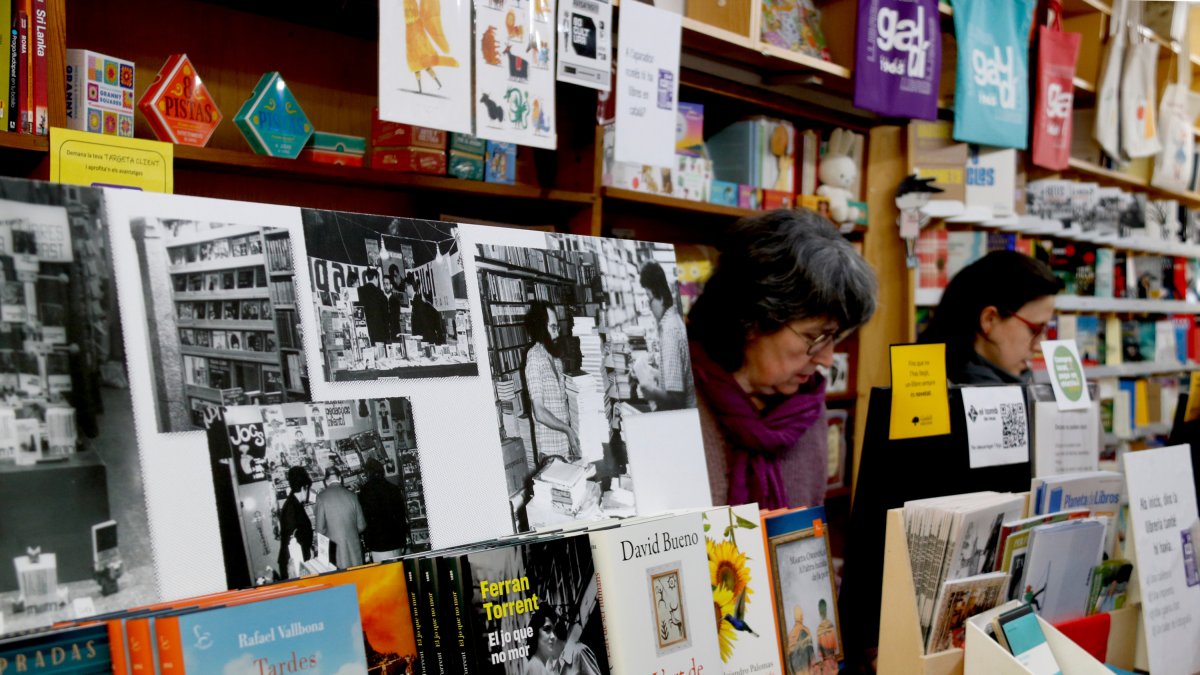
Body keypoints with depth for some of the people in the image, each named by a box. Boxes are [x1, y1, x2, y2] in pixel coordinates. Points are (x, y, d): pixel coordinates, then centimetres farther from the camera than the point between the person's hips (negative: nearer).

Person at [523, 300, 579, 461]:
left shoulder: (553, 357, 11)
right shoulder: (535, 359, -14)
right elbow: (539, 413, -18)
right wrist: (568, 429, -15)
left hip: (566, 441, 7)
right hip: (551, 447, -7)